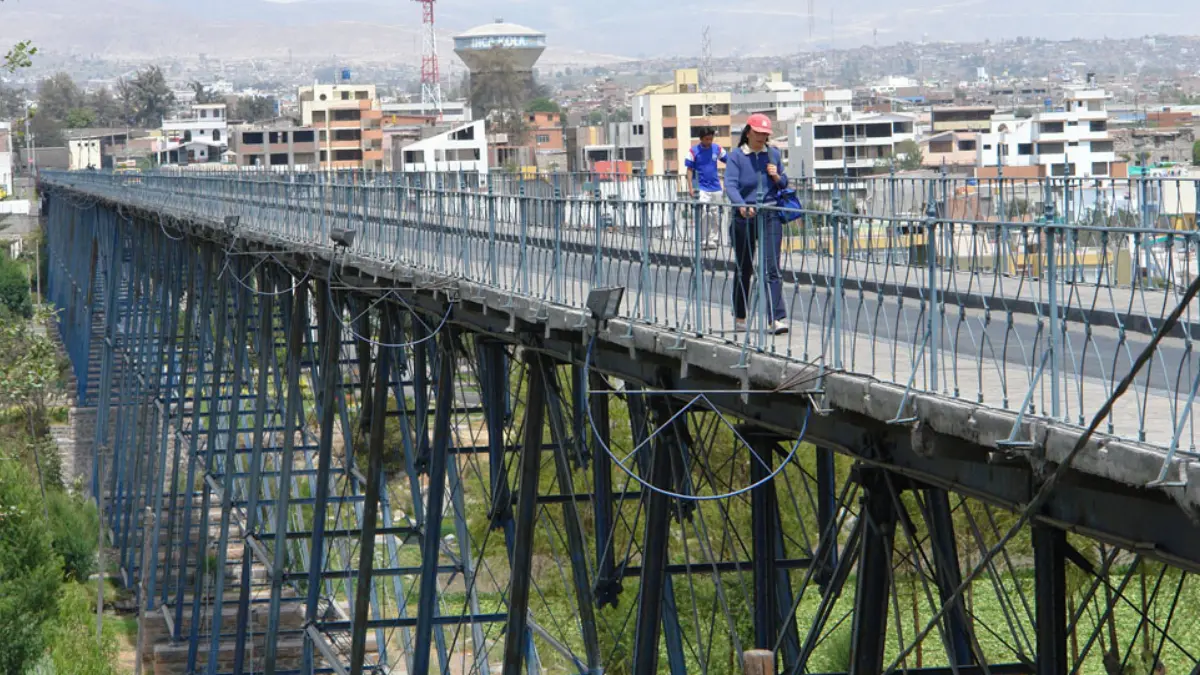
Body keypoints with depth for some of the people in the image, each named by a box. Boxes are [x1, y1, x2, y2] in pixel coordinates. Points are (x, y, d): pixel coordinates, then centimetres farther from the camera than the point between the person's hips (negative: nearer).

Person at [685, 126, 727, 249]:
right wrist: (691, 188, -9)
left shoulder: (717, 149, 4)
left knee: (714, 215, 7)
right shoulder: (694, 151, -3)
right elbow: (689, 170, -1)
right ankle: (702, 241, -6)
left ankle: (712, 240, 14)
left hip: (716, 187, 3)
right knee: (702, 214, -11)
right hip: (701, 188, -3)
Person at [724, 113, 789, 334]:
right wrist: (741, 205, -34)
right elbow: (730, 185, -16)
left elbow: (784, 183, 18)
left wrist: (777, 177, -6)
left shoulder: (773, 154, 8)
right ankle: (739, 318, 23)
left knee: (772, 269, -9)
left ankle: (775, 319, -14)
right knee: (744, 270, 10)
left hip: (770, 216, 2)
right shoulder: (736, 156, -4)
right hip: (744, 217, -1)